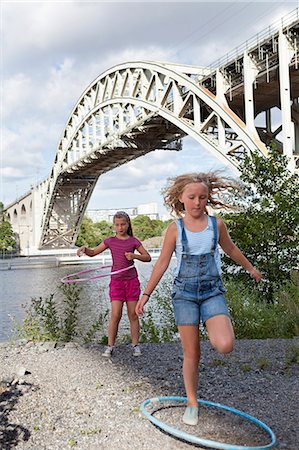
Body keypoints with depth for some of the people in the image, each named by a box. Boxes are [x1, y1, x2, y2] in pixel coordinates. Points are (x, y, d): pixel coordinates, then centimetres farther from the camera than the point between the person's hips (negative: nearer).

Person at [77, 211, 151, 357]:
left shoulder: (133, 241, 1)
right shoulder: (110, 241, 4)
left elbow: (147, 257, 2)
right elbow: (93, 252, 12)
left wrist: (134, 256, -16)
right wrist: (84, 249, -9)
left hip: (132, 281, 0)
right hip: (116, 281, 0)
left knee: (133, 314, 4)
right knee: (115, 314, -5)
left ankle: (135, 345, 14)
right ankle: (110, 346, 5)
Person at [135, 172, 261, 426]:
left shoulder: (216, 224, 2)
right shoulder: (175, 229, -2)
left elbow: (231, 249, 20)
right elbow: (162, 263, 3)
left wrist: (251, 268, 32)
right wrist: (146, 294, 1)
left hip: (212, 292, 1)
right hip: (185, 293, -1)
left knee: (224, 346, -20)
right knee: (191, 353, 3)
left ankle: (211, 328, 16)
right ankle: (192, 403, 22)